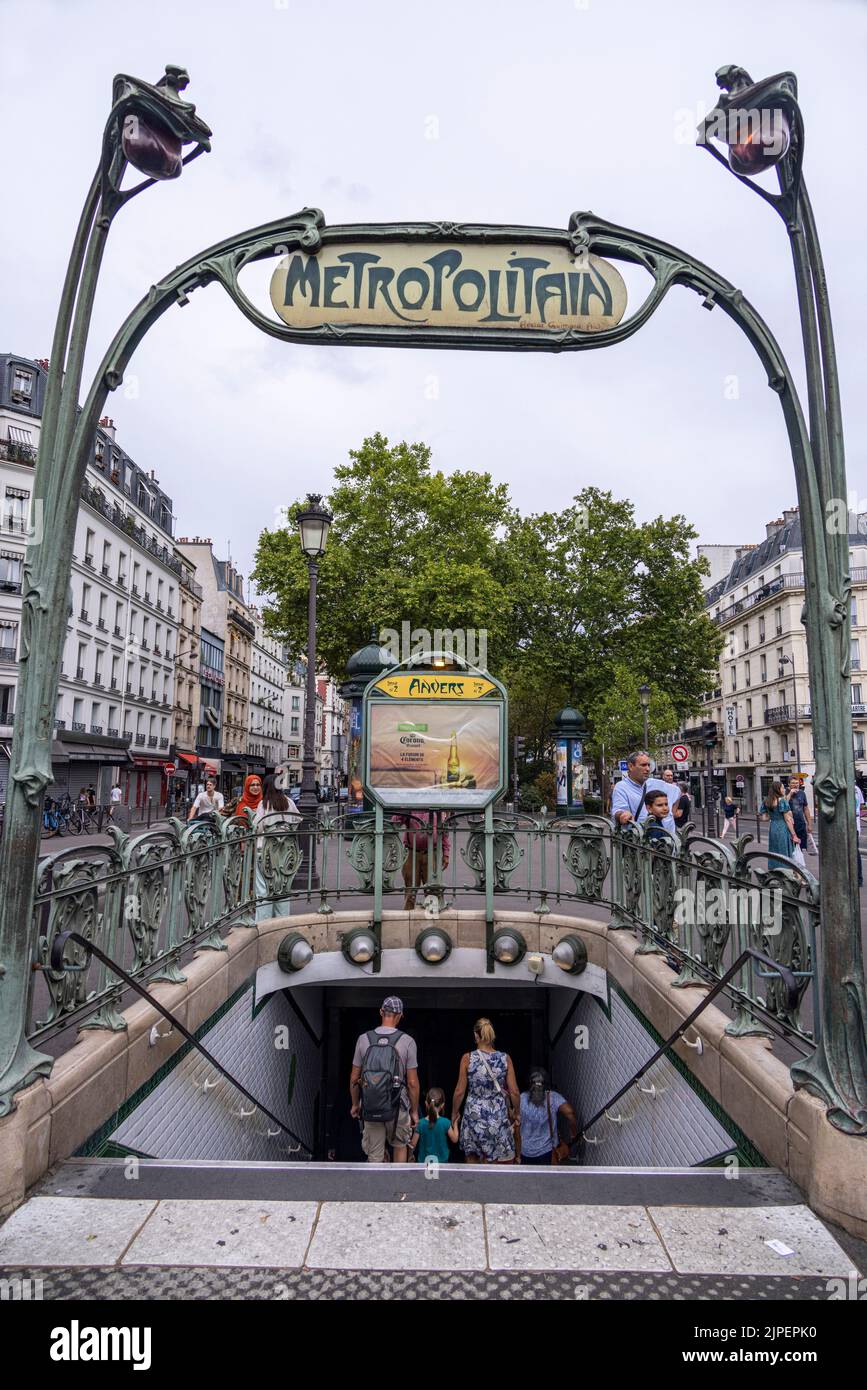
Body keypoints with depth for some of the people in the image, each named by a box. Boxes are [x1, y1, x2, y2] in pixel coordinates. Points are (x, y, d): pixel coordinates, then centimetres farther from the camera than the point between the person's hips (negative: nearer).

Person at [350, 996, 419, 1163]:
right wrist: (414, 1110, 6)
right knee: (400, 1146, 24)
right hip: (397, 1107, -1)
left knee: (374, 1157, 12)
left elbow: (354, 1078, 2)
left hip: (370, 1108, 1)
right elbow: (412, 1082, -7)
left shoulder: (364, 1039, -4)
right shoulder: (407, 1041, -10)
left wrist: (355, 1104, 17)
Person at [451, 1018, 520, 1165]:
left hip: (474, 1114, 0)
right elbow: (514, 1092, -3)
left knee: (472, 1160, 16)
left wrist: (454, 1113, 11)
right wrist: (517, 1113, 13)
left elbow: (460, 1091, -4)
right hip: (499, 1117, 0)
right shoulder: (505, 1059, -5)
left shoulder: (467, 1058, -7)